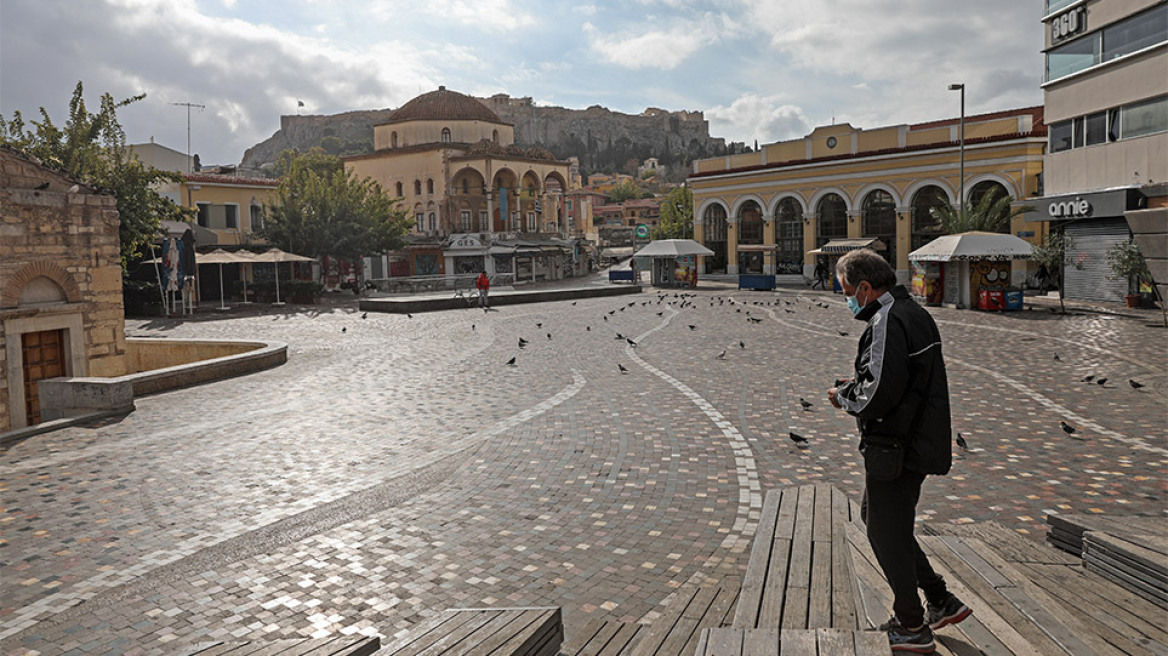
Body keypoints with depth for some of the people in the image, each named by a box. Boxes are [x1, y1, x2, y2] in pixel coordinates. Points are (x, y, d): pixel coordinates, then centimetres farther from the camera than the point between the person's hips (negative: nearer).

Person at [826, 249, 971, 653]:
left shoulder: (888, 322, -20)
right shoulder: (914, 313, 13)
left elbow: (881, 393, -28)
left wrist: (844, 397, -10)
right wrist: (857, 386, 11)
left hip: (895, 449, -10)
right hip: (919, 443, 10)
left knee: (886, 534, 4)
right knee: (875, 515, 22)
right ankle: (942, 601, 29)